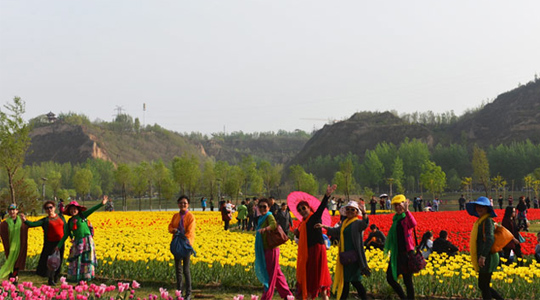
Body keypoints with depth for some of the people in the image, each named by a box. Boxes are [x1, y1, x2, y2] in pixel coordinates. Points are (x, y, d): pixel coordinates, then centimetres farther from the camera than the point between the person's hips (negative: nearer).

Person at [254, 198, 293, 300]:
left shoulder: (269, 216, -13)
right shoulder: (262, 218, 13)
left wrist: (265, 229, -52)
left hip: (271, 249, -10)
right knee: (277, 273, 16)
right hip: (265, 250, 10)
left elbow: (274, 224, -36)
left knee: (270, 274, -4)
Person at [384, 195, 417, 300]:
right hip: (396, 254, 8)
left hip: (406, 253, -8)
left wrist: (406, 211, -45)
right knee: (390, 278, 9)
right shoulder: (396, 218, 13)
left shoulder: (406, 218, -11)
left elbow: (413, 224, -36)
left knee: (407, 281, -3)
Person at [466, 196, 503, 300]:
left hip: (487, 259, -10)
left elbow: (490, 239, -25)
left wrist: (483, 256, -32)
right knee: (483, 286, 14)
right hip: (483, 260, 10)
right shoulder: (480, 221, 16)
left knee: (484, 286, -3)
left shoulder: (487, 221, -12)